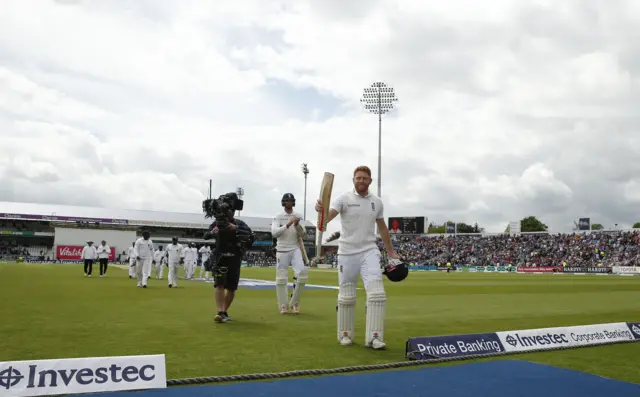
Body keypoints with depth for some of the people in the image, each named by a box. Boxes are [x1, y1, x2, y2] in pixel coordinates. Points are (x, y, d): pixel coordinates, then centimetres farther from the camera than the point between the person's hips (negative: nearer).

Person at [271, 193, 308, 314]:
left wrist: (297, 225, -17)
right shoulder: (278, 217, 2)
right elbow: (274, 233, -12)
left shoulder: (298, 216, 8)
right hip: (282, 250, -1)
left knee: (303, 273, -15)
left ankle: (294, 303, 0)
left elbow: (302, 234, 3)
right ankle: (283, 306, 9)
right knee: (281, 278, -1)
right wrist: (287, 225, -22)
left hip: (295, 249, 1)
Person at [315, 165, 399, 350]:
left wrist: (390, 251, 22)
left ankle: (373, 337, -7)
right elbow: (328, 216, -22)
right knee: (346, 297, 6)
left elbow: (382, 227, 20)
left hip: (369, 252, 2)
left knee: (377, 293, -12)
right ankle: (345, 334, 22)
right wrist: (321, 210, -46)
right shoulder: (344, 199, -5)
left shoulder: (377, 202, 7)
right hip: (347, 253, -2)